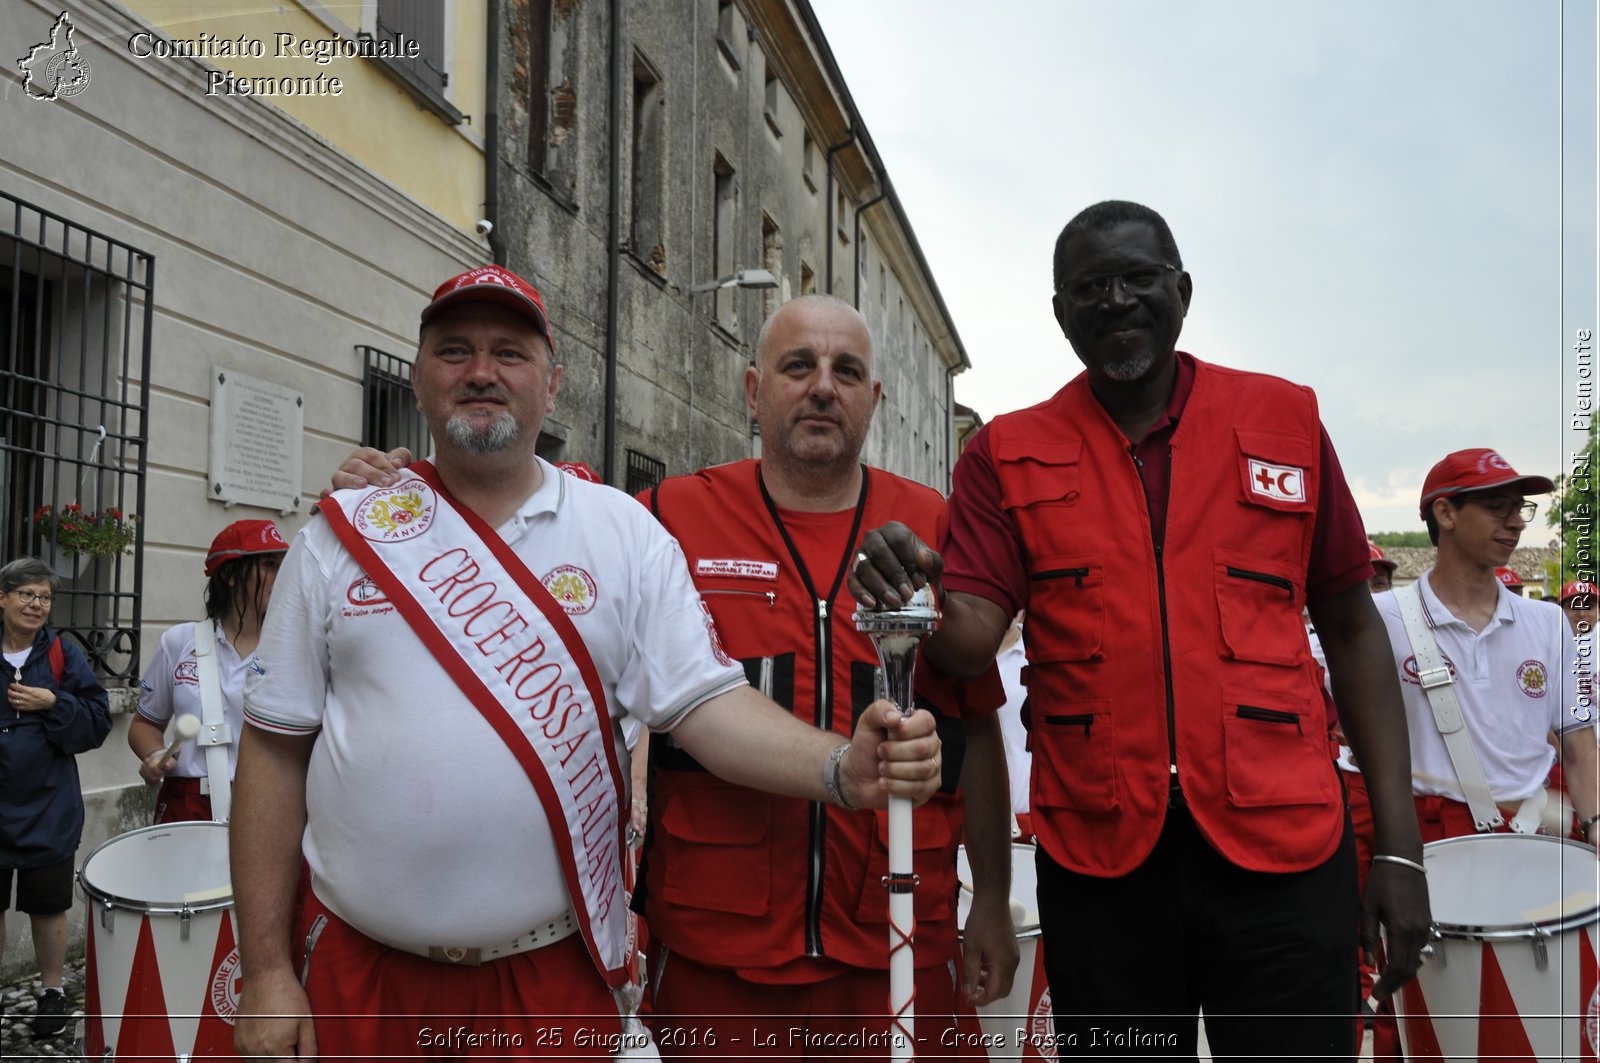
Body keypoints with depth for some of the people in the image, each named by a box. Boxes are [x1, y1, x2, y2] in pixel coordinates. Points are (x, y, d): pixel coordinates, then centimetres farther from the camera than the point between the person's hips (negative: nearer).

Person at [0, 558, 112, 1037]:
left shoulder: (63, 655, -3)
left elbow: (98, 722, -5)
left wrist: (52, 704, -18)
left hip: (48, 809, -1)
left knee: (48, 906, 10)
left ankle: (52, 992, 27)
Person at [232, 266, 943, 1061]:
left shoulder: (625, 532, 0)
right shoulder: (341, 537, 1)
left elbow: (705, 701, -8)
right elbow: (276, 751, 2)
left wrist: (842, 768, -25)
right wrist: (266, 974, 0)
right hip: (357, 967, 1)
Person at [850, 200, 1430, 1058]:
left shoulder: (1285, 420, 5)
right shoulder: (1010, 455, 4)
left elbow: (1351, 628, 7)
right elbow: (969, 640, -5)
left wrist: (1399, 845, 2)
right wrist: (917, 594, -29)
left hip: (1280, 851, 0)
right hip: (1097, 857, 0)